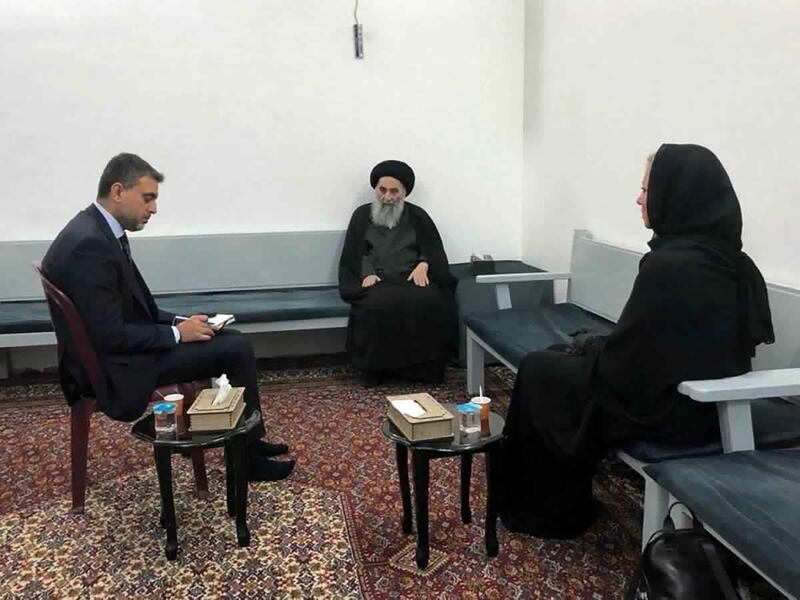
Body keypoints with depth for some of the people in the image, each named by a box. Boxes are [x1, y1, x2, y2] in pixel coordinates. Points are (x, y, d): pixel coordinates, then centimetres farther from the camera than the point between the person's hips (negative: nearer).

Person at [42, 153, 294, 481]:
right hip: (112, 367, -10)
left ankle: (245, 440, 19)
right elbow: (111, 336, -26)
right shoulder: (89, 244, -25)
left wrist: (178, 322, 1)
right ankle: (245, 455, 6)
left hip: (121, 344, 10)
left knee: (232, 340, 9)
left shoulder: (98, 230, 7)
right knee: (236, 350, -11)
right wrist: (176, 333, -15)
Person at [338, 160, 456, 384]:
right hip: (377, 280, -1)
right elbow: (354, 254, 7)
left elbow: (433, 250, 12)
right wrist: (367, 273, -13)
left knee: (430, 302, -34)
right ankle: (378, 366, -21)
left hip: (412, 278, 1)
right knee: (379, 304, -37)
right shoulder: (362, 215, 15)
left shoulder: (417, 216, 17)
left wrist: (423, 265, -11)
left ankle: (423, 366, -19)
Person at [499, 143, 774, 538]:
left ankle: (547, 512, 26)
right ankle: (565, 501, 34)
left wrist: (589, 346, 0)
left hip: (665, 408, -8)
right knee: (567, 357, 22)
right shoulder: (732, 261, 1)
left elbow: (624, 362, -21)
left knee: (537, 369, 10)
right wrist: (599, 345, 12)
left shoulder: (668, 265, -26)